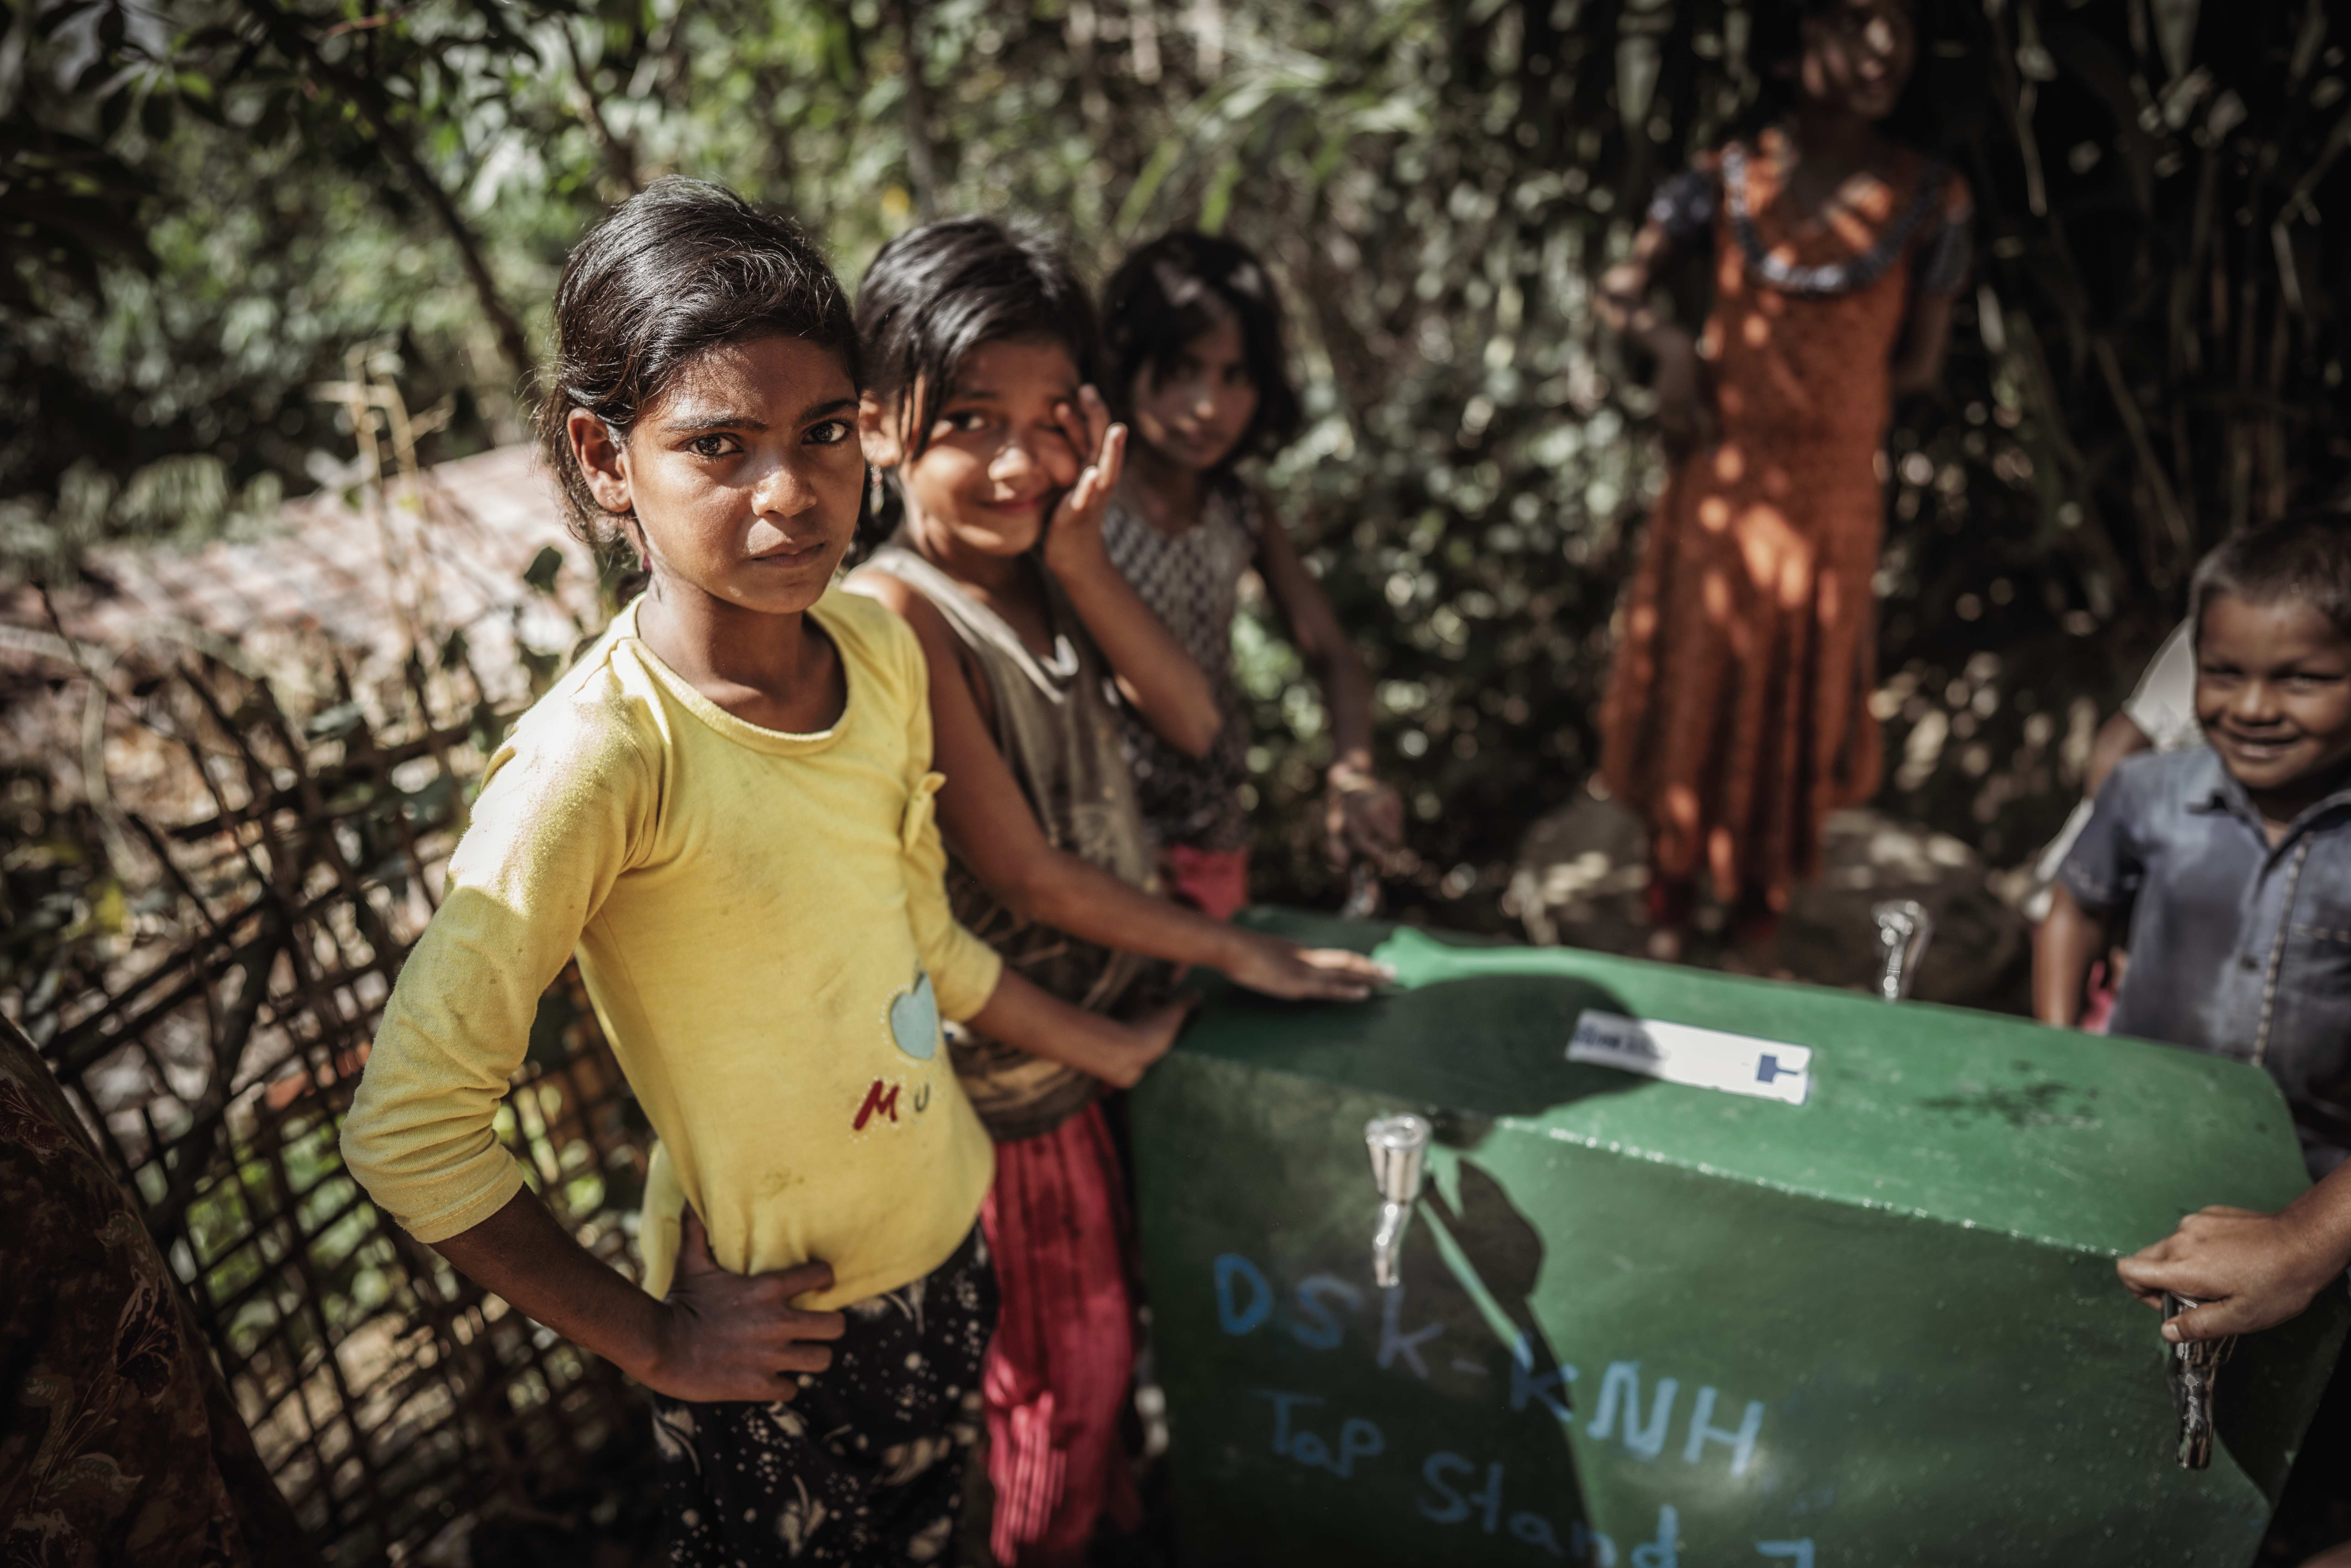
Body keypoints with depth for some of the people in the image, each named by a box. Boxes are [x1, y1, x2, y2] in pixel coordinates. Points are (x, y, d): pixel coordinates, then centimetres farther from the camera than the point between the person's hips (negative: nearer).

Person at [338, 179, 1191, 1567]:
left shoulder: (881, 646, -7)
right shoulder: (600, 757, -27)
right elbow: (409, 1131, -24)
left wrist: (1111, 1050, 15)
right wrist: (652, 1340, -16)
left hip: (949, 1241, 6)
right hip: (770, 1325, -6)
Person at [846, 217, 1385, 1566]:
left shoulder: (1047, 558, -2)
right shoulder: (898, 614, -25)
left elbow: (1195, 725, -10)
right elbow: (1018, 871, -23)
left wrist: (1080, 554, -20)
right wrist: (1242, 954, -15)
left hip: (1125, 995, 7)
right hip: (1019, 1045, -7)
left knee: (1125, 1296, 26)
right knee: (1067, 1350, 16)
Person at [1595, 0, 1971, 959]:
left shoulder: (1927, 198, -3)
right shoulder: (1726, 182, -2)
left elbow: (1919, 364, 3)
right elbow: (1619, 292, 4)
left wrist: (1816, 399, -3)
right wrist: (1670, 348, -14)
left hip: (1830, 493, 0)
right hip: (1718, 482, 0)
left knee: (1794, 708, 8)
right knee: (1690, 692, 7)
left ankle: (1754, 934, 27)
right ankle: (1668, 921, 24)